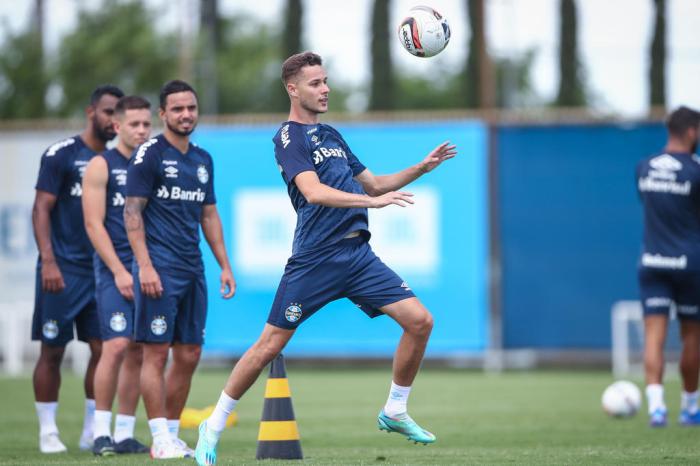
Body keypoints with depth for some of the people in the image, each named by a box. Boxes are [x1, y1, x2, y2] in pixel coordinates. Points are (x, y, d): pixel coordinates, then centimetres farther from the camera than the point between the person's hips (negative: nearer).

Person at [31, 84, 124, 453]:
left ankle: (92, 432, 10)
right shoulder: (62, 155, -4)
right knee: (53, 350, 0)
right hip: (63, 270, -5)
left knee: (104, 349, 2)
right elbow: (41, 209, -8)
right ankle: (48, 432, 6)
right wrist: (48, 261, -17)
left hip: (102, 270, 6)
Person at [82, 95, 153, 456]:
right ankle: (101, 432, -7)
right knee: (116, 346, -15)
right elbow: (94, 224, -7)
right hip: (114, 271, -5)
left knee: (138, 352, 5)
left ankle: (125, 433, 10)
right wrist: (119, 272, -14)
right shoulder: (101, 166, -2)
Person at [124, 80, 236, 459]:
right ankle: (160, 439, -5)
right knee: (156, 353, -6)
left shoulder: (203, 160, 16)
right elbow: (132, 212, -9)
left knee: (189, 356, 7)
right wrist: (144, 266, -17)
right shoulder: (150, 155, -4)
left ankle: (172, 433, 14)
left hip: (193, 271, 7)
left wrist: (225, 266, 15)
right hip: (160, 270, -7)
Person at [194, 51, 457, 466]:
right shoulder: (289, 137, -7)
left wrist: (421, 168, 14)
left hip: (358, 255, 7)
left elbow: (372, 184, 26)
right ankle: (213, 427, 10)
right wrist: (374, 201, -31)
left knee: (420, 321, -5)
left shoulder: (331, 135, 18)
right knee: (270, 345, -4)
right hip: (315, 259, -7)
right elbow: (314, 191, -23)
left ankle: (395, 412, 11)